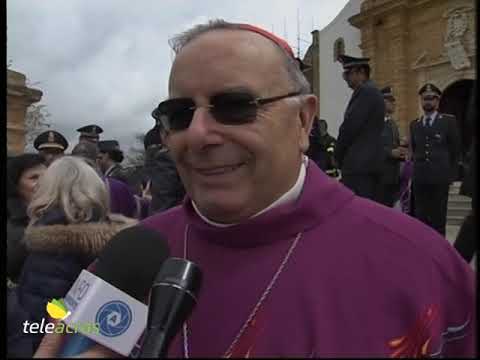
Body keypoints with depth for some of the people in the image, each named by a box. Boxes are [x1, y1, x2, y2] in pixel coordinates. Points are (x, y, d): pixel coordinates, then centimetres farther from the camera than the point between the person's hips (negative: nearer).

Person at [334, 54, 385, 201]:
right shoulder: (371, 92, 20)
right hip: (367, 163, 10)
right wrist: (342, 156, 14)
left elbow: (350, 127, -16)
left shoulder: (365, 92, -10)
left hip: (359, 164, -10)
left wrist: (338, 155, -3)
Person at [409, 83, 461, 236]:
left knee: (438, 219, -1)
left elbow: (455, 150, 5)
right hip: (419, 178, 3)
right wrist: (417, 170, 12)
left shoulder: (449, 121, 3)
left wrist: (450, 174, 4)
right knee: (420, 218, 2)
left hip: (440, 178, -3)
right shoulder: (414, 124, 13)